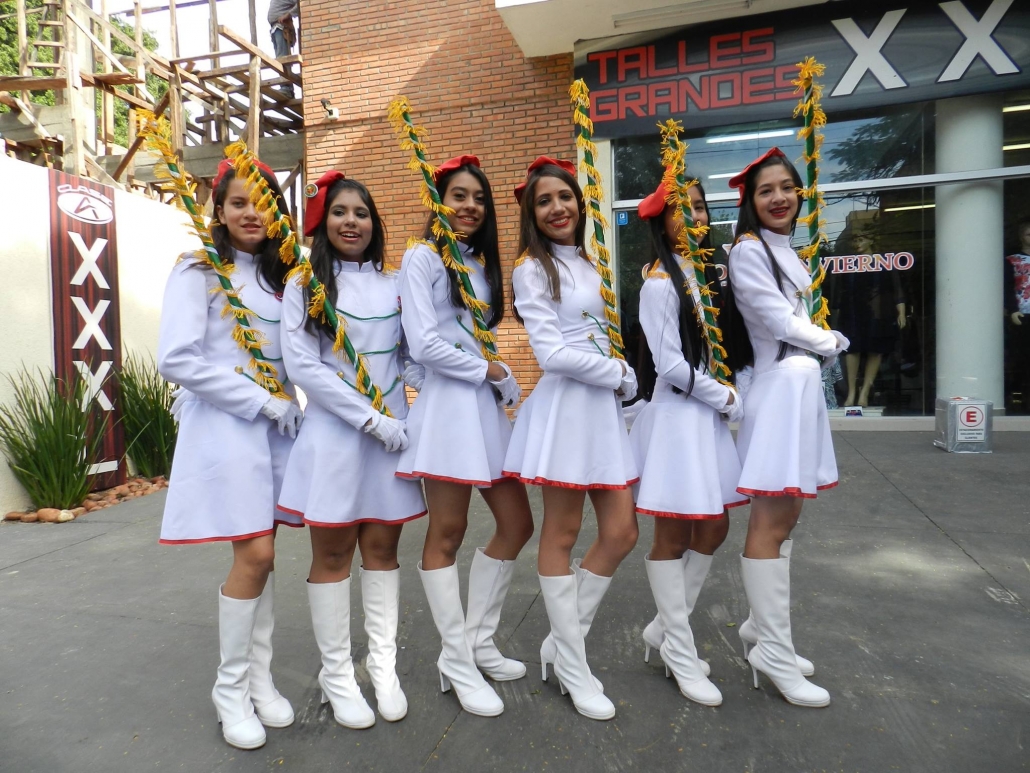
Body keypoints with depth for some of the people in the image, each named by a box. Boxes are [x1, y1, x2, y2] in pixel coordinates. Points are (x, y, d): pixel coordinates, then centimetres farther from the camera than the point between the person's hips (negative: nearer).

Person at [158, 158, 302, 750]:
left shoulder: (278, 277, 15)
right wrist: (263, 402, -14)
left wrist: (290, 405, 0)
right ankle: (230, 686, 12)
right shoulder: (199, 272, -4)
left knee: (260, 555, 8)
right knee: (255, 556, -8)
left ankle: (260, 676, 22)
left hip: (275, 427, 5)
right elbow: (177, 360, -15)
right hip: (224, 425, -5)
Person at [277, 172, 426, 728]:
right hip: (333, 431, -3)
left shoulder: (394, 285, 12)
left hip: (391, 429, 3)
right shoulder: (303, 285, 1)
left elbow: (411, 356, 13)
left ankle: (383, 664, 22)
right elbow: (301, 366, -9)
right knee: (332, 553, 5)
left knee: (382, 545, 8)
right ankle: (336, 673, 20)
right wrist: (372, 419, -14)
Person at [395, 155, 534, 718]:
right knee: (447, 534, 0)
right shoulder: (422, 258, -3)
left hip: (486, 404, 8)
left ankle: (478, 641, 24)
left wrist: (505, 384, 3)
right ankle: (457, 661, 15)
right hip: (446, 402, -8)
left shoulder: (482, 264, 19)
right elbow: (424, 345, -14)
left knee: (517, 523, 8)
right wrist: (489, 371, -6)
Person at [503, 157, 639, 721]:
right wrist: (624, 376, -7)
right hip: (565, 404, -7)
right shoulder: (531, 269, -4)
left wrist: (622, 381, 3)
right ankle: (573, 666, 19)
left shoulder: (588, 265, 17)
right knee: (562, 533, 4)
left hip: (605, 405, 7)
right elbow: (552, 353, -13)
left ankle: (562, 640, 23)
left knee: (621, 533, 5)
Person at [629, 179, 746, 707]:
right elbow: (671, 365, -16)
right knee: (673, 537, 3)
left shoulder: (700, 277, 14)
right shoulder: (660, 284, -11)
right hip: (677, 415, -9)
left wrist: (726, 397, 2)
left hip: (708, 413, 9)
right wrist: (728, 399, -9)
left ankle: (664, 628, 29)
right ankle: (680, 652, 19)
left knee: (713, 529, 13)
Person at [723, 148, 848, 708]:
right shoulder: (748, 251, -8)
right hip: (780, 386, -9)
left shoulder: (787, 252, 19)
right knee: (771, 525, -5)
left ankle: (762, 627, 25)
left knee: (786, 517, 13)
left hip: (803, 385, 10)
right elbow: (780, 321, -13)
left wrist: (823, 344, -1)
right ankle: (774, 653, 5)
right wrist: (831, 343, 2)